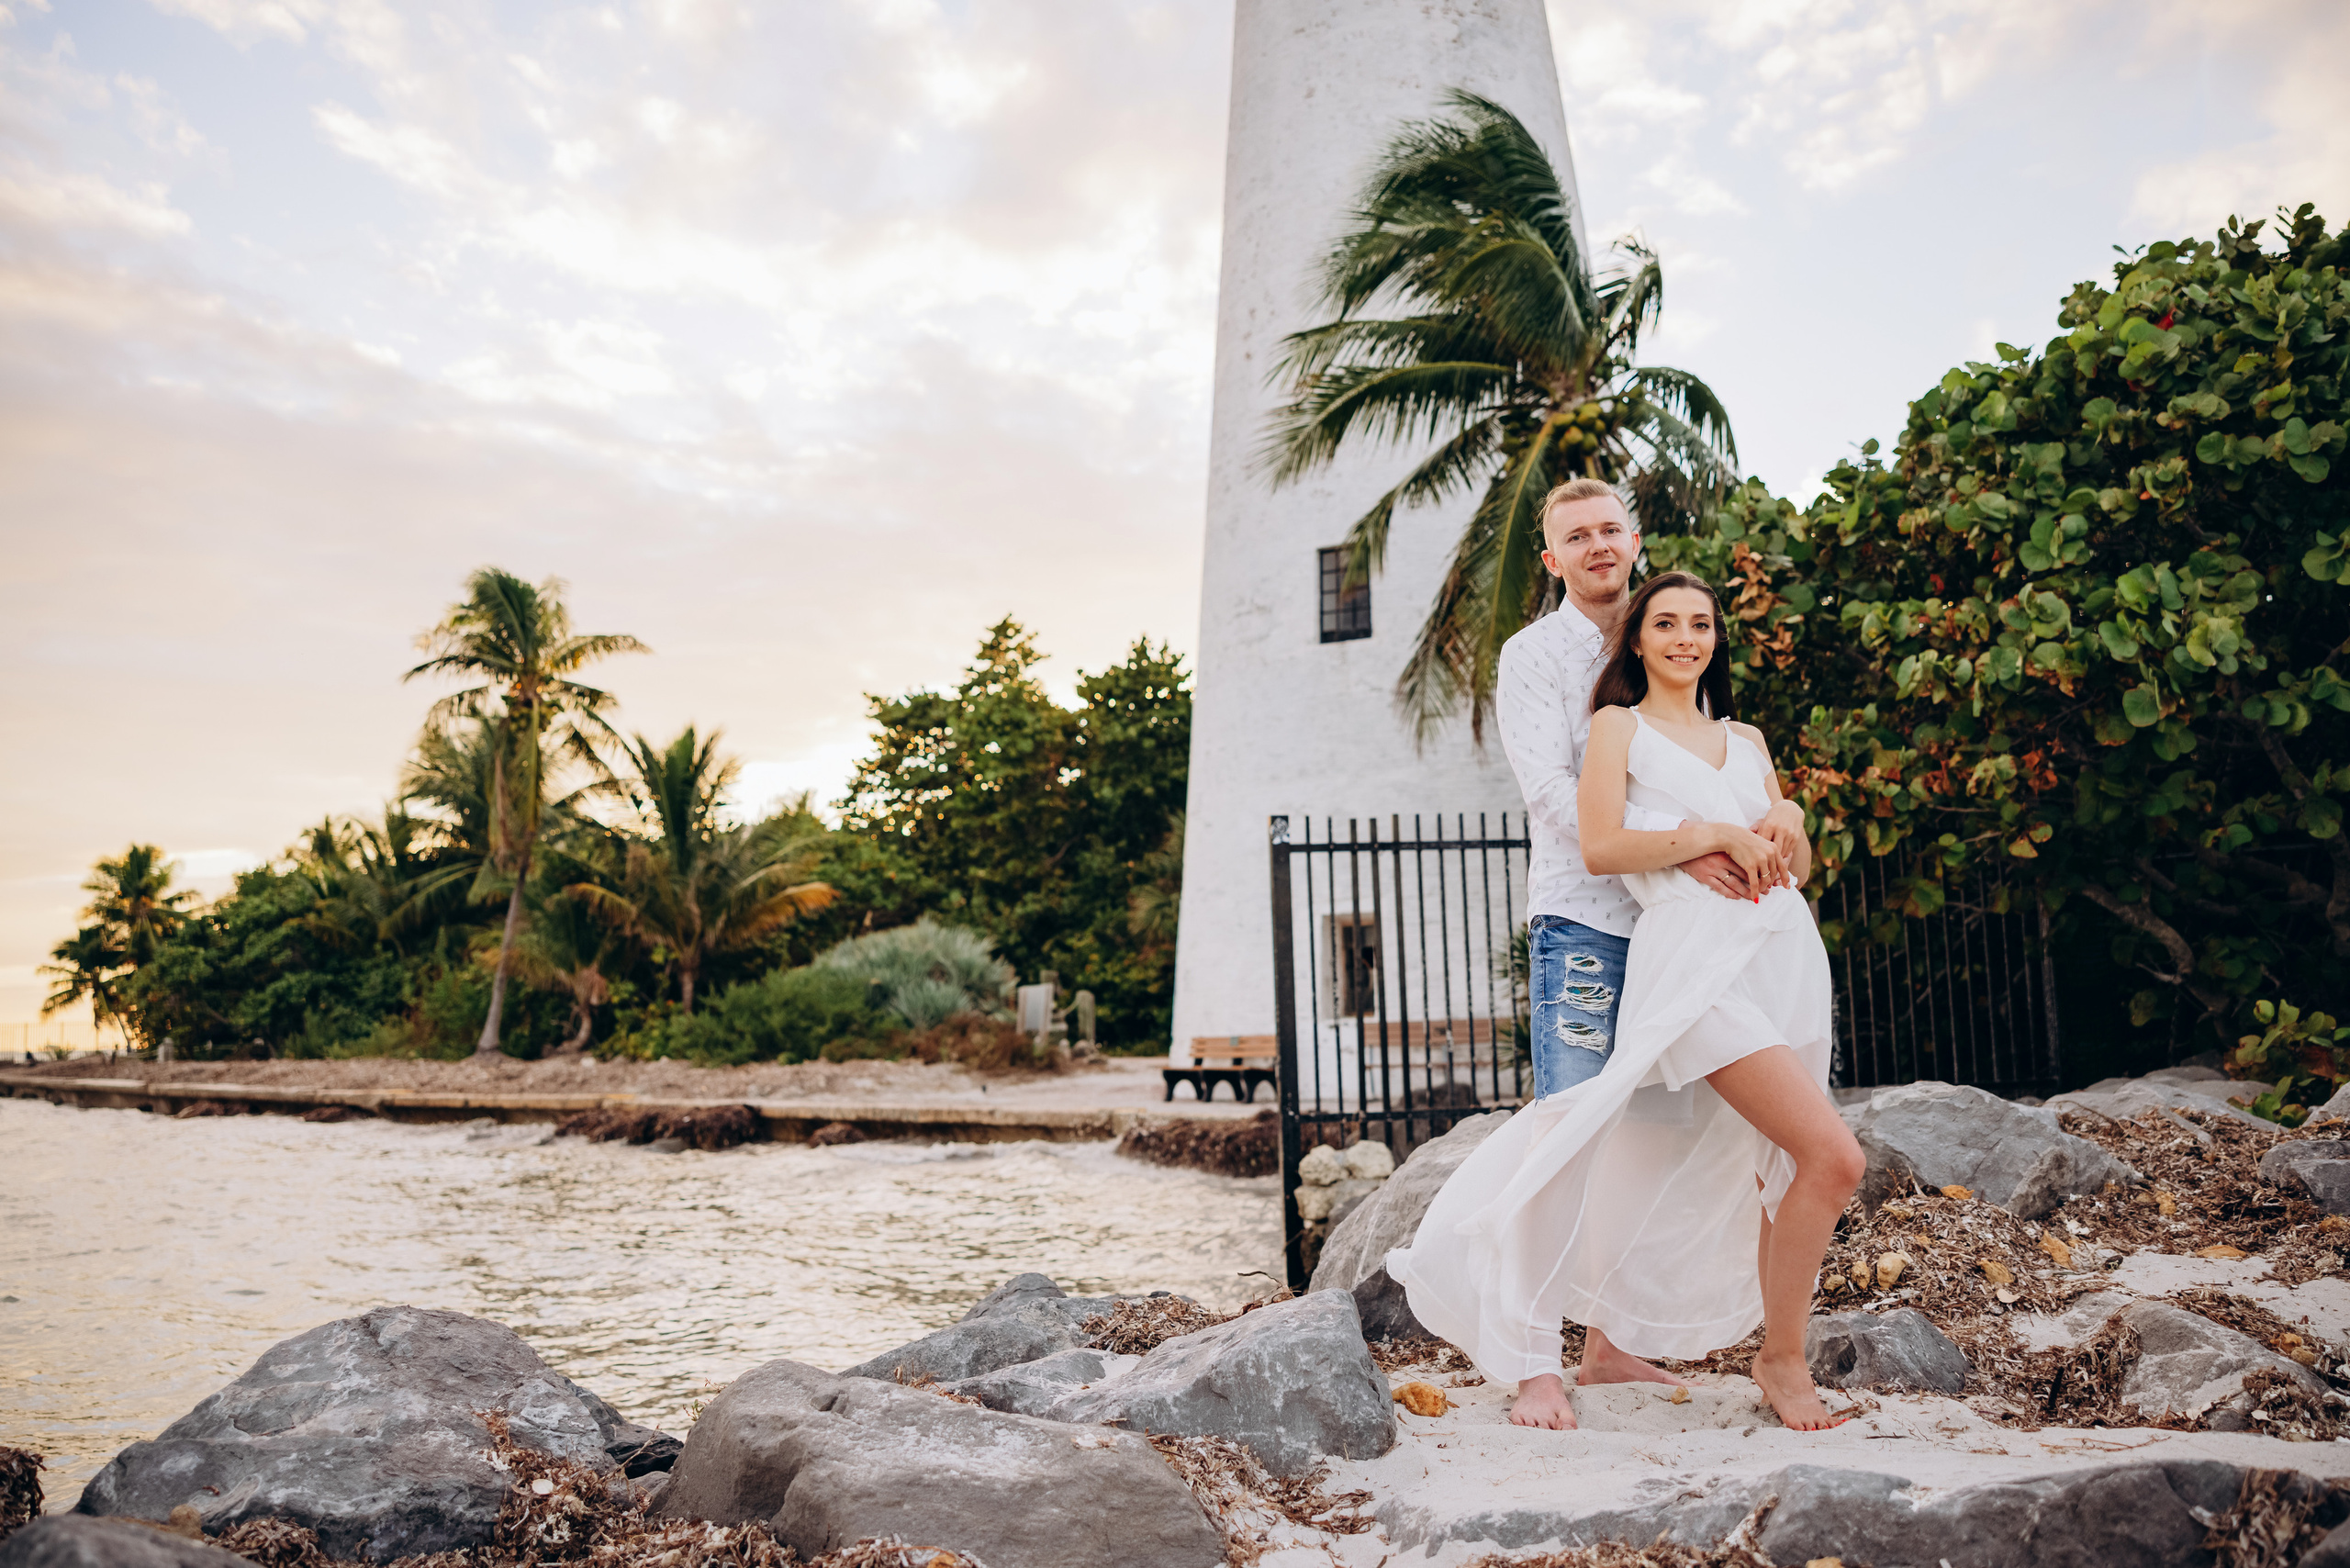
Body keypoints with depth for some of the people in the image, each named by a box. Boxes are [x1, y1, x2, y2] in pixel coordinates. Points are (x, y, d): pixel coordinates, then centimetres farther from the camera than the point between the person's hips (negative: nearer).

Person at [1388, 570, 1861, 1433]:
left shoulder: (1747, 740, 25)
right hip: (1696, 958, -7)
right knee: (1833, 1157, -18)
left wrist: (1788, 827, 1)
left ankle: (1615, 1330, 19)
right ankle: (1783, 1361, 3)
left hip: (1784, 956, 7)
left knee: (1780, 1170, 7)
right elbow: (1601, 848, -7)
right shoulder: (1619, 724, 9)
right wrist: (1717, 834, -11)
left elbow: (1799, 869, 22)